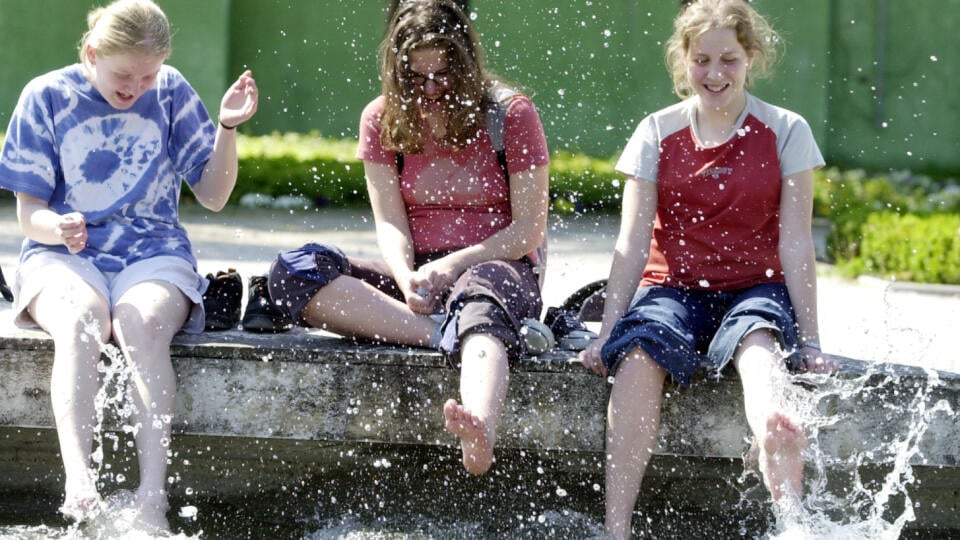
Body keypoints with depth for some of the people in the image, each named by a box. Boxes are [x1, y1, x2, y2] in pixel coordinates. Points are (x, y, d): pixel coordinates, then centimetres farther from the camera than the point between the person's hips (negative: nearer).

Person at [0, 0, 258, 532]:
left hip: (153, 251, 1)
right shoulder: (47, 97, 2)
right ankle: (78, 481, -52)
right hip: (63, 254, 0)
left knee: (143, 323, -35)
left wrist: (227, 128, -7)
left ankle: (152, 497, -44)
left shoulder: (171, 93, 6)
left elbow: (213, 196, 9)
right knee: (79, 320, -37)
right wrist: (58, 229, -23)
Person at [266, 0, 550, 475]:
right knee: (292, 273, -22)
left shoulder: (511, 115, 0)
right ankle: (444, 334, -35)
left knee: (479, 300, -44)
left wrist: (451, 266, -17)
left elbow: (529, 230, -3)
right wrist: (407, 279, -22)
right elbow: (390, 222, 0)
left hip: (493, 267, -4)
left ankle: (479, 433, -77)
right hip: (414, 274, 4)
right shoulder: (382, 120, 8)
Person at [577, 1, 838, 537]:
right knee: (638, 355, -34)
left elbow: (795, 244, 1)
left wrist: (810, 341, -4)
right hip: (673, 288, 2)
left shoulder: (785, 132, 4)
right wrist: (607, 330, -4)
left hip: (755, 288, -1)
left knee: (757, 340, -38)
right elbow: (633, 243, 4)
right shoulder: (658, 133, 6)